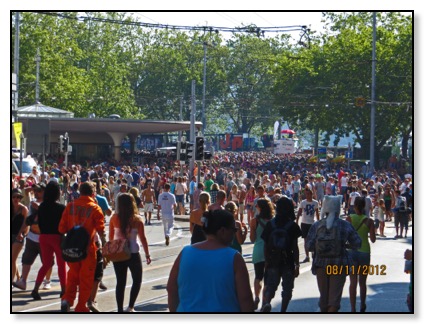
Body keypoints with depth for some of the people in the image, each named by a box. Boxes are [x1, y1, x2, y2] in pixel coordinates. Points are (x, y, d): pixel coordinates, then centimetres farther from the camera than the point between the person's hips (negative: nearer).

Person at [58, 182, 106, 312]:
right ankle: (81, 307, 12)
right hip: (88, 247, -3)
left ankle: (67, 299, 0)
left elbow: (62, 229, 0)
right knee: (86, 277, 9)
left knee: (73, 275, 19)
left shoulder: (70, 206, -1)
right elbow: (101, 230, -13)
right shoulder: (95, 208, -10)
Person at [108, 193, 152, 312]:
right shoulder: (137, 219, -9)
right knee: (137, 280, 14)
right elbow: (142, 238, -7)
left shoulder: (114, 218, -3)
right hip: (133, 253, -3)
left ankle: (120, 309, 10)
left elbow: (110, 236, 4)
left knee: (120, 282, 10)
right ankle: (130, 307, 4)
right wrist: (147, 255, 2)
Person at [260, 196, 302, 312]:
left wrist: (266, 261, 11)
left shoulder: (270, 224, 0)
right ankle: (283, 310, 11)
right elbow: (295, 247, -7)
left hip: (273, 262, 2)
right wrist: (297, 265, -1)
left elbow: (266, 245, 2)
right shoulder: (292, 226, -7)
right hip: (288, 262, -2)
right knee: (287, 288, 12)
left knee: (270, 286, 6)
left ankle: (266, 302, -22)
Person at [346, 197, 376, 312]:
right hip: (365, 252, 1)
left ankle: (353, 308, -5)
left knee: (353, 282, 2)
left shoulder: (350, 219, -8)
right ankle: (362, 306, 31)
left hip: (352, 252, -1)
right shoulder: (369, 221, -6)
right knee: (362, 282, 16)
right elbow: (373, 239, -4)